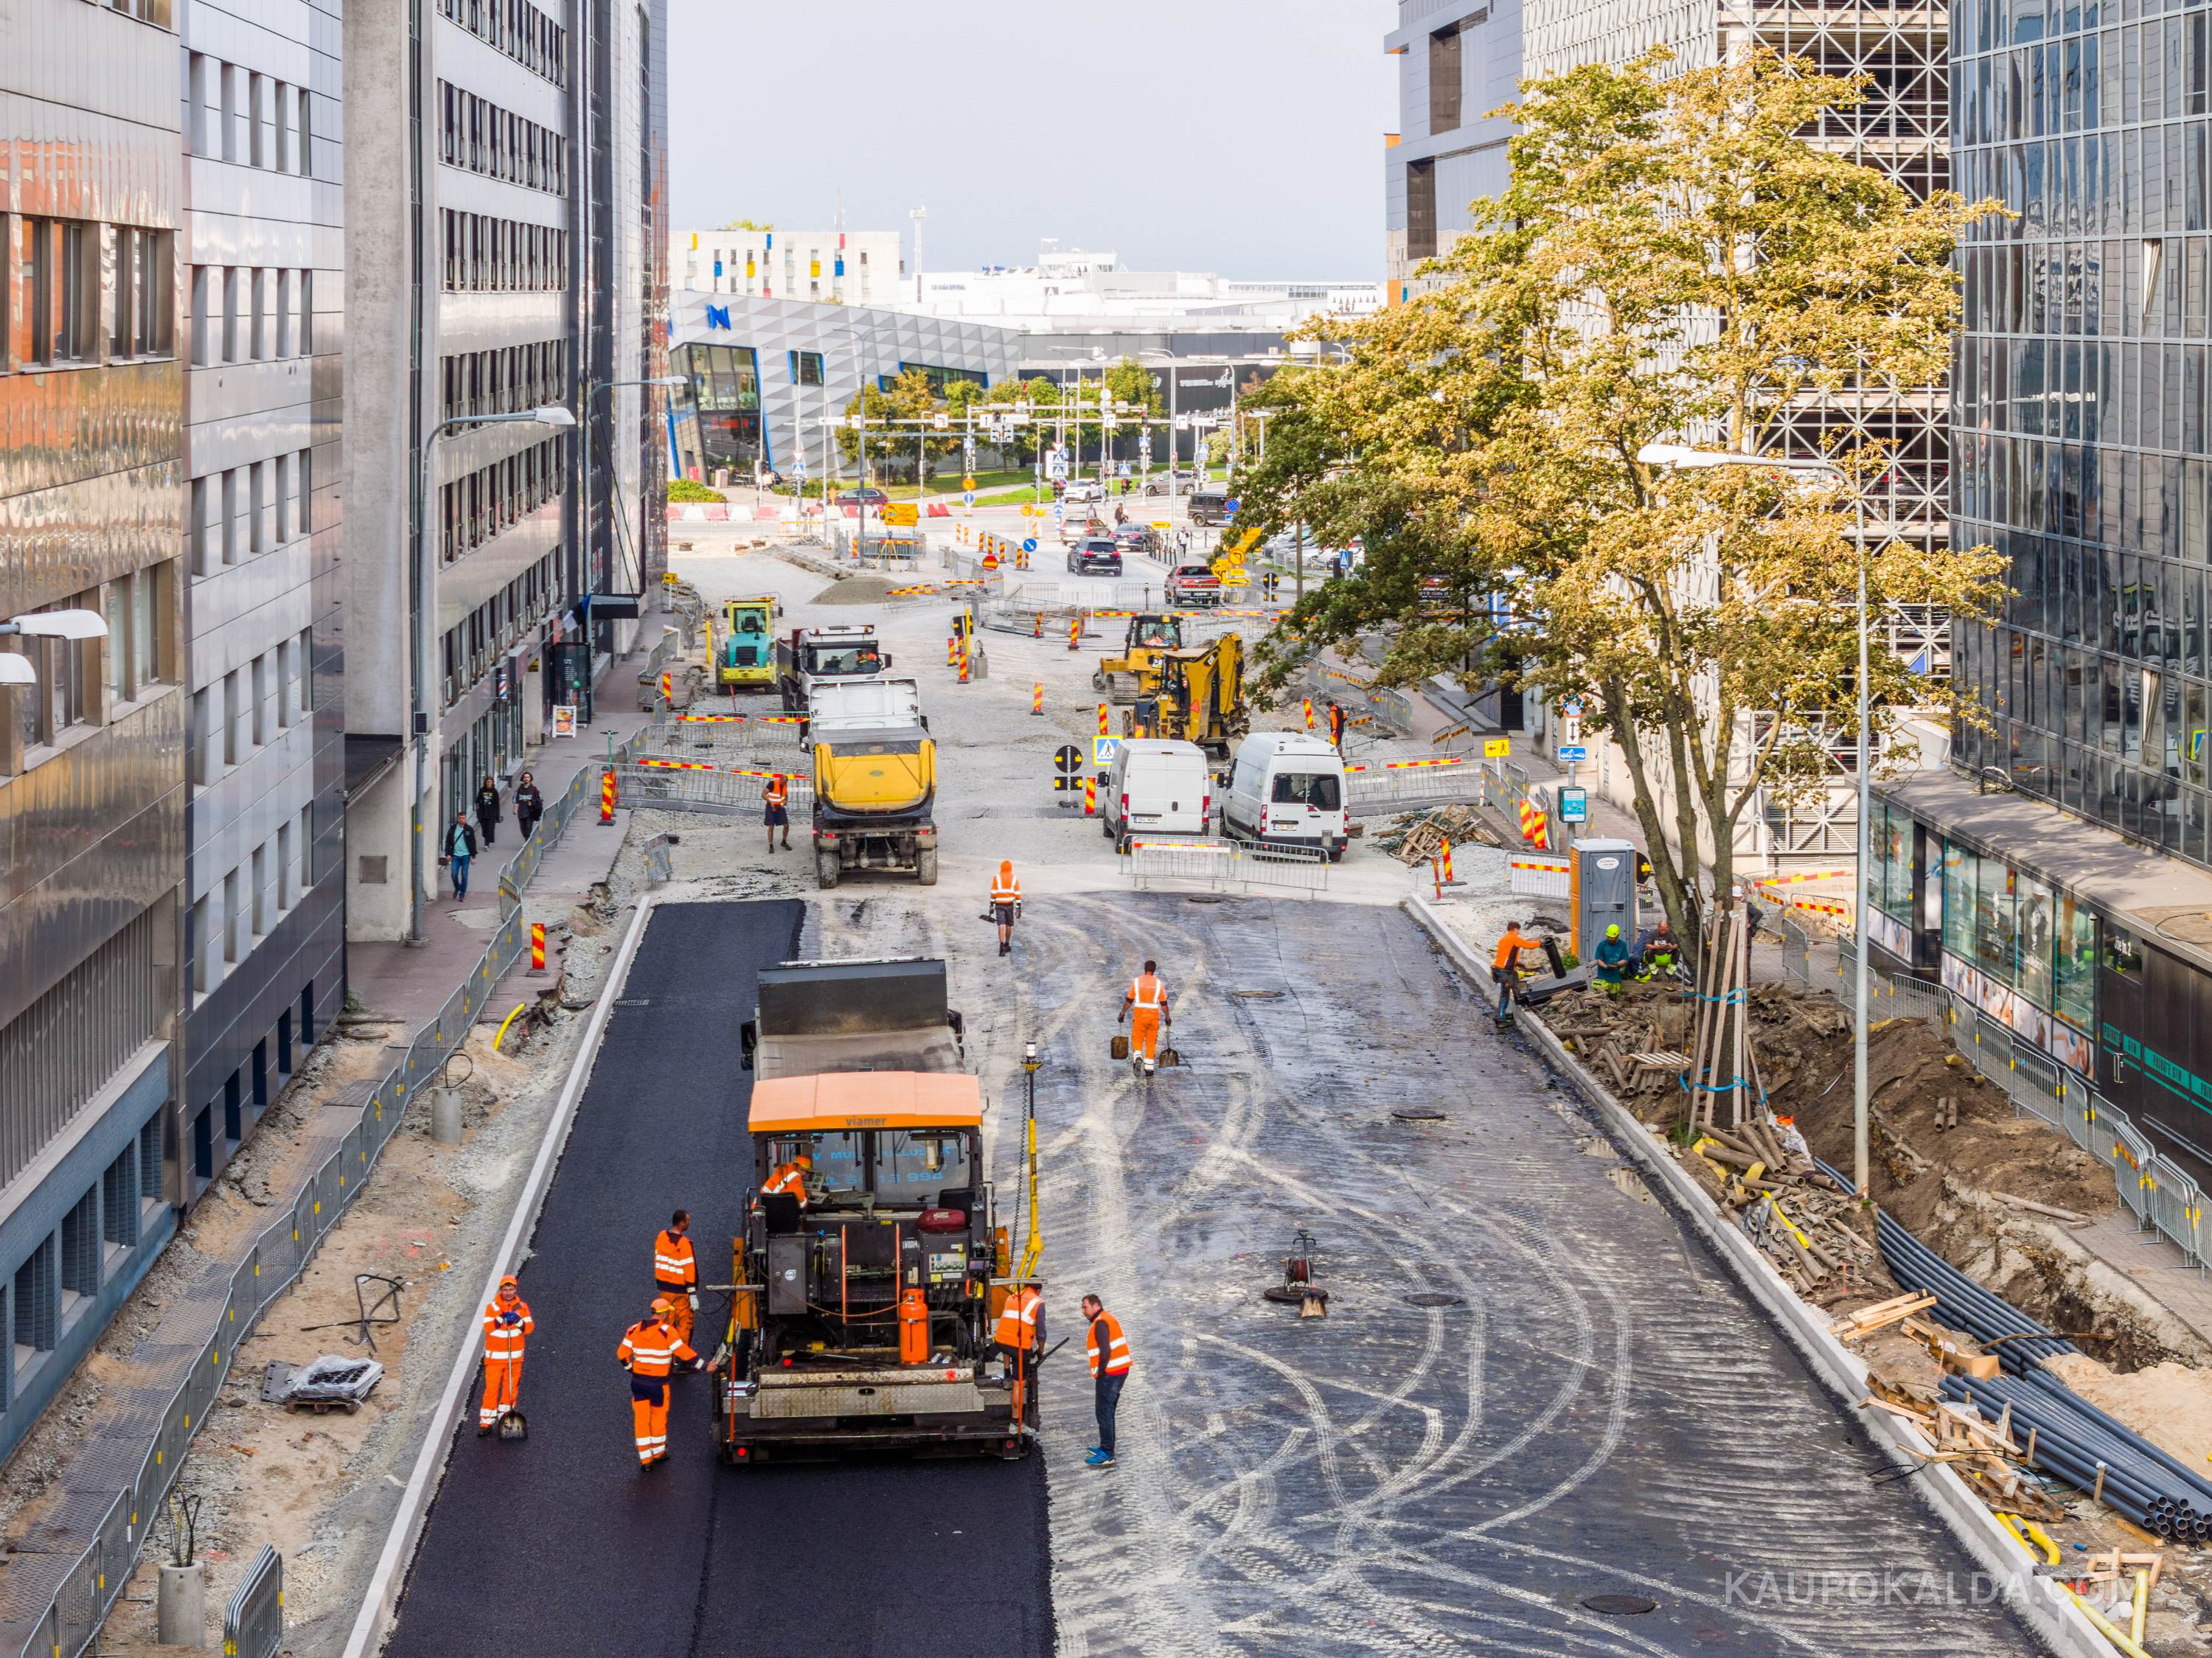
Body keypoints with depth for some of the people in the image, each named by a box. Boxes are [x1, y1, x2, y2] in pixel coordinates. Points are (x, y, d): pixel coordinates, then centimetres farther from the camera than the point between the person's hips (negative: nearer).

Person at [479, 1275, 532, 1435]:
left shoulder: (522, 1307, 3)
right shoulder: (492, 1307, -4)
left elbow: (529, 1328, -3)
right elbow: (488, 1327, -14)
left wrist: (518, 1321, -21)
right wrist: (501, 1318, -26)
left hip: (514, 1356, 3)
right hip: (495, 1355, -3)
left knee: (511, 1388, 8)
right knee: (491, 1387, -6)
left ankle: (505, 1417, 23)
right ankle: (486, 1422, -2)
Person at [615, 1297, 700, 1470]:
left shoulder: (634, 1330, -1)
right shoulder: (667, 1332, -15)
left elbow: (622, 1355, 2)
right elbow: (684, 1353, -15)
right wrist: (704, 1366, -7)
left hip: (638, 1382, 4)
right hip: (658, 1383, -3)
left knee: (641, 1418, 9)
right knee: (659, 1416, 15)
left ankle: (645, 1458, 10)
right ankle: (658, 1452, 30)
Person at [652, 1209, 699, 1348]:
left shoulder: (661, 1237, 0)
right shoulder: (684, 1244, -21)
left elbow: (658, 1262, 9)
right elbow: (689, 1270, -20)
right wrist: (693, 1295, -17)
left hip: (664, 1288, 7)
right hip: (680, 1290, -7)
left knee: (668, 1322, 16)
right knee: (685, 1323, 3)